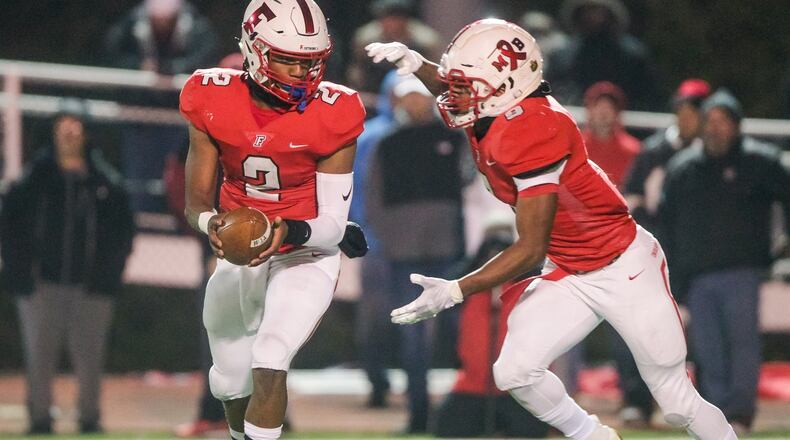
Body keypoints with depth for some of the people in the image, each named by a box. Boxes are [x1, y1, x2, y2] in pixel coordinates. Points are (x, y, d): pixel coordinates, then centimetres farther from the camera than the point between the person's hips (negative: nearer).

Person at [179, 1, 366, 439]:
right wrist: (210, 223, -33)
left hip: (305, 256, -4)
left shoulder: (331, 117, -20)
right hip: (239, 255, 4)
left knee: (269, 363, -25)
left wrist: (290, 232, -38)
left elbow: (332, 226, -17)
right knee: (231, 383, 18)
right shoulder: (214, 104, -14)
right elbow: (196, 202, -10)